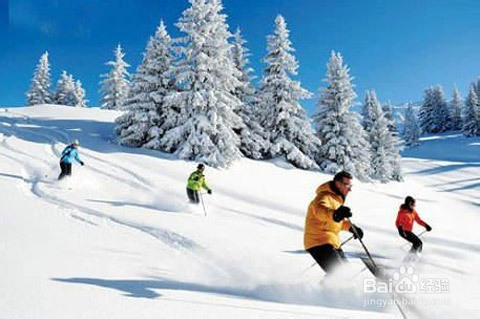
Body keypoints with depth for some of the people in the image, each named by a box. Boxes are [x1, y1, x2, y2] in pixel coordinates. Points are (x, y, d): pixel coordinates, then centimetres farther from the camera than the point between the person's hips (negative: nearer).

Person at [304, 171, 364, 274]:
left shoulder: (336, 198, 16)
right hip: (320, 243, -10)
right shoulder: (325, 197, -16)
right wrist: (335, 214, -61)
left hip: (332, 242, 10)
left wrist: (350, 227, 17)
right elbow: (320, 210, -42)